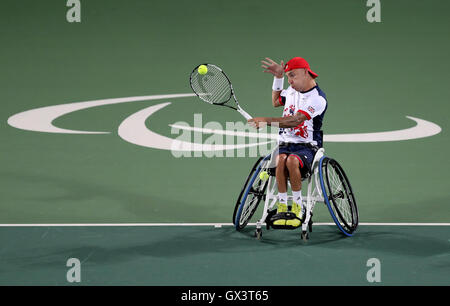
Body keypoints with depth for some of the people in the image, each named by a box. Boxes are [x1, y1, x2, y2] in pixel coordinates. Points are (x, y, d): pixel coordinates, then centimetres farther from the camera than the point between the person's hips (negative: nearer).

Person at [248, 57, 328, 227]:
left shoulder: (318, 99, -9)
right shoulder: (292, 90, 16)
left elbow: (295, 120, -22)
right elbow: (276, 102, 40)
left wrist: (267, 121, -29)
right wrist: (278, 78, 30)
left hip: (306, 148, -5)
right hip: (285, 145, 5)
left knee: (292, 160, -38)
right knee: (281, 160, -32)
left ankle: (297, 207, -23)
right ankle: (282, 207, -32)